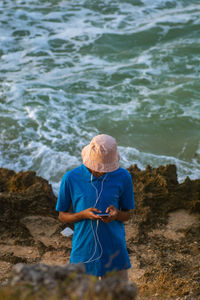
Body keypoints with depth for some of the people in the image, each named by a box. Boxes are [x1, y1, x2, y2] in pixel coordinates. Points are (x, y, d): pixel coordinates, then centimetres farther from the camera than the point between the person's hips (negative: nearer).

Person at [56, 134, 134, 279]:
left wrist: (116, 214, -18)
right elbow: (62, 215, 1)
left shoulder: (123, 177, -5)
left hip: (115, 252, 1)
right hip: (83, 253, -1)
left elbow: (127, 214, 6)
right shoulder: (71, 178, -9)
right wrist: (83, 214, -19)